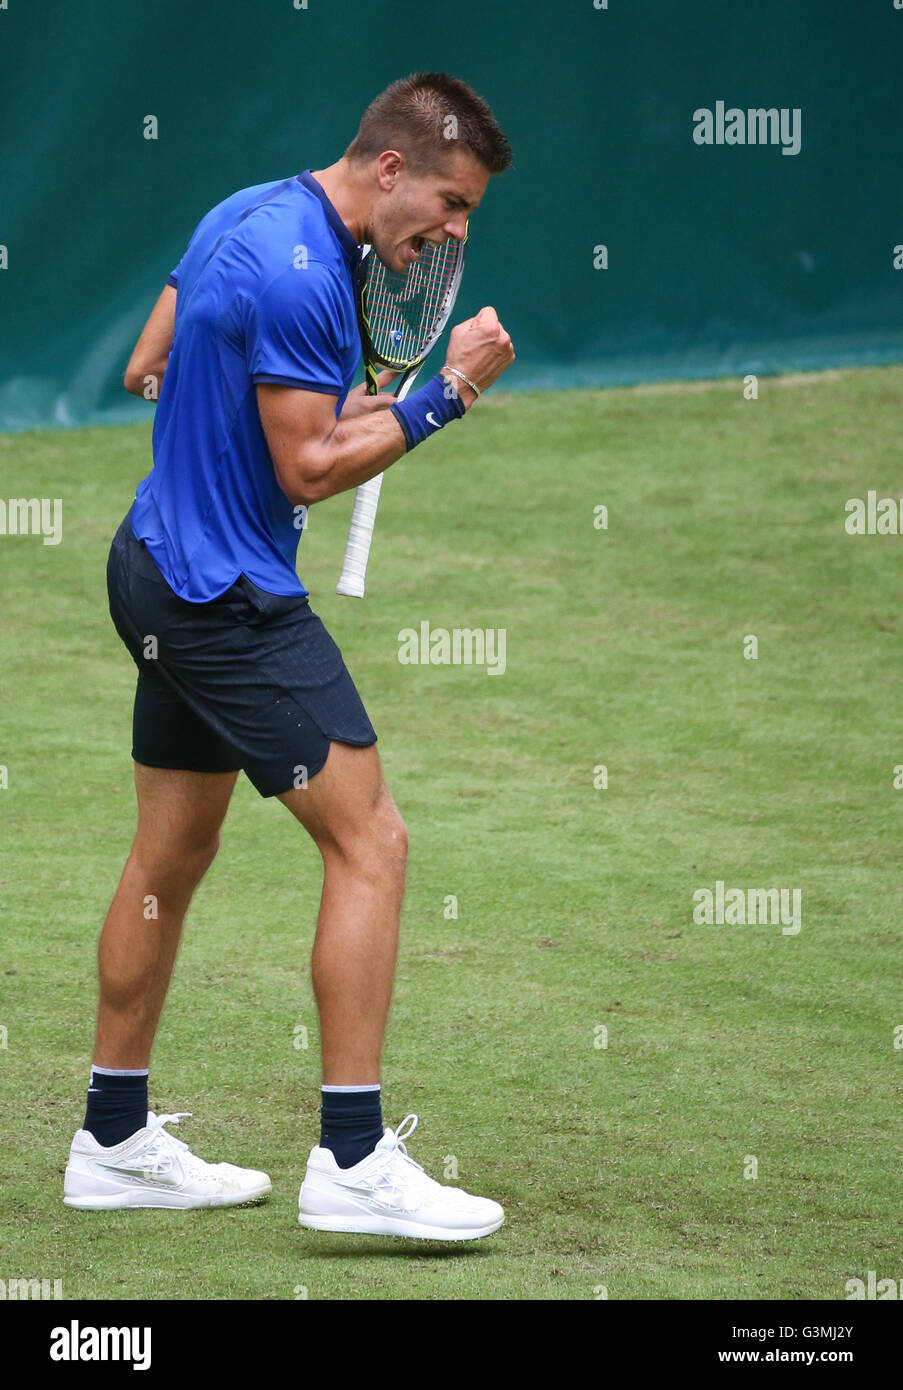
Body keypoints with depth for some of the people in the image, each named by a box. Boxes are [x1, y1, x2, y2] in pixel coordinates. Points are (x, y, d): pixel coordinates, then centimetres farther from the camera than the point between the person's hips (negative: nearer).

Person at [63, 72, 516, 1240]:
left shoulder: (245, 216, 8)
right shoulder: (298, 276, -22)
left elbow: (150, 371, 18)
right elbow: (309, 469, -20)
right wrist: (445, 392, -16)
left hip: (164, 569, 11)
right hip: (232, 601, -11)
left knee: (171, 857, 16)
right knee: (370, 842, -10)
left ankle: (115, 1141, 23)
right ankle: (353, 1163, -11)